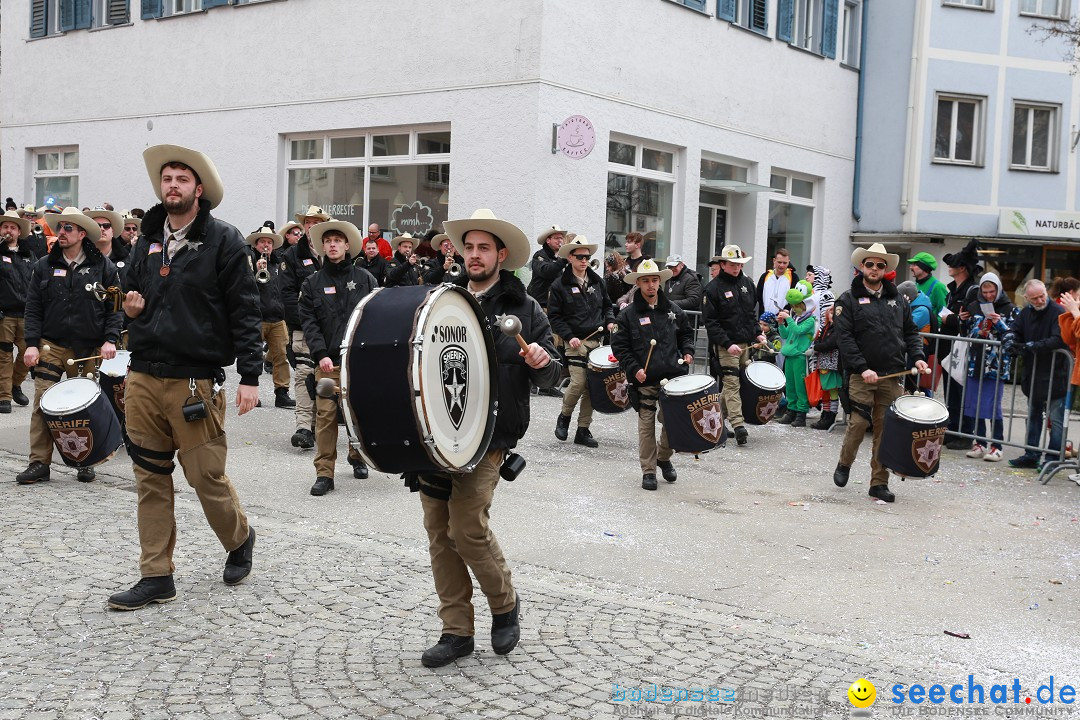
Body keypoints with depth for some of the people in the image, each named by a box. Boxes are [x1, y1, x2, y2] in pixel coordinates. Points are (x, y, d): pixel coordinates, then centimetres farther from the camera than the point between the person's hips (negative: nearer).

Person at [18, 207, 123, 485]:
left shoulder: (103, 266, 3)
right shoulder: (44, 266, 8)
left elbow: (115, 306, 1)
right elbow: (33, 308, 7)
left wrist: (110, 339, -9)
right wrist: (32, 344, -3)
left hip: (89, 348, -1)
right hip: (51, 345, 1)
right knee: (43, 404, -6)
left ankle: (85, 460, 17)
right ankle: (39, 462, -2)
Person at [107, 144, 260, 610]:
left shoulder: (223, 240, -5)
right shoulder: (147, 241, 13)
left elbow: (244, 311, -7)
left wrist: (250, 376, -12)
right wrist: (131, 307, 1)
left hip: (195, 379, -6)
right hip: (143, 376, 6)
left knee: (206, 476, -1)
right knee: (150, 478, 8)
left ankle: (240, 539, 28)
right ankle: (156, 577, 16)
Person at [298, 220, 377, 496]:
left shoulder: (365, 279, 8)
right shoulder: (313, 283, 9)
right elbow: (309, 322, 2)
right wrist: (320, 354, -11)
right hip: (328, 362, 0)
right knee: (325, 416, -6)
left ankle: (357, 457, 32)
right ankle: (324, 473, -2)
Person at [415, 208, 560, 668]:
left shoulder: (524, 308, 3)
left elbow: (549, 374, 2)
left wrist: (541, 363, -20)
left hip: (486, 437, -4)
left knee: (467, 527, -12)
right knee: (438, 531, 4)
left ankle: (504, 603, 16)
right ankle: (457, 631, 16)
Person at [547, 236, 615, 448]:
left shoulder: (597, 281, 10)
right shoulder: (560, 285, -3)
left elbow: (606, 305, 23)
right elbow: (554, 316, -3)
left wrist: (610, 321, 4)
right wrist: (569, 336, -14)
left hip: (597, 340, 4)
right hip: (576, 342, -4)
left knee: (592, 386, 3)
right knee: (578, 383, -15)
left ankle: (583, 430, 13)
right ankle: (564, 417, 13)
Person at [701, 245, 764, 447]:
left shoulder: (747, 283, 11)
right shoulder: (713, 288, -8)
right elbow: (710, 321, -11)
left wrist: (757, 333, 8)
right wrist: (728, 344, -18)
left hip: (746, 343, 6)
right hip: (726, 345, -6)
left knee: (730, 383, 9)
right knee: (731, 383, -10)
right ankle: (738, 424, -15)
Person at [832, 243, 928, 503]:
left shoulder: (897, 299, 16)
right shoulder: (849, 300, 1)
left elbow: (910, 332, 19)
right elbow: (844, 338, -7)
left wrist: (917, 357, 1)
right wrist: (862, 368, -15)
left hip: (892, 375, 4)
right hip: (861, 375, -4)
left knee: (886, 428, 3)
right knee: (858, 423, -7)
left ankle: (879, 483, 10)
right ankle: (844, 464, 20)